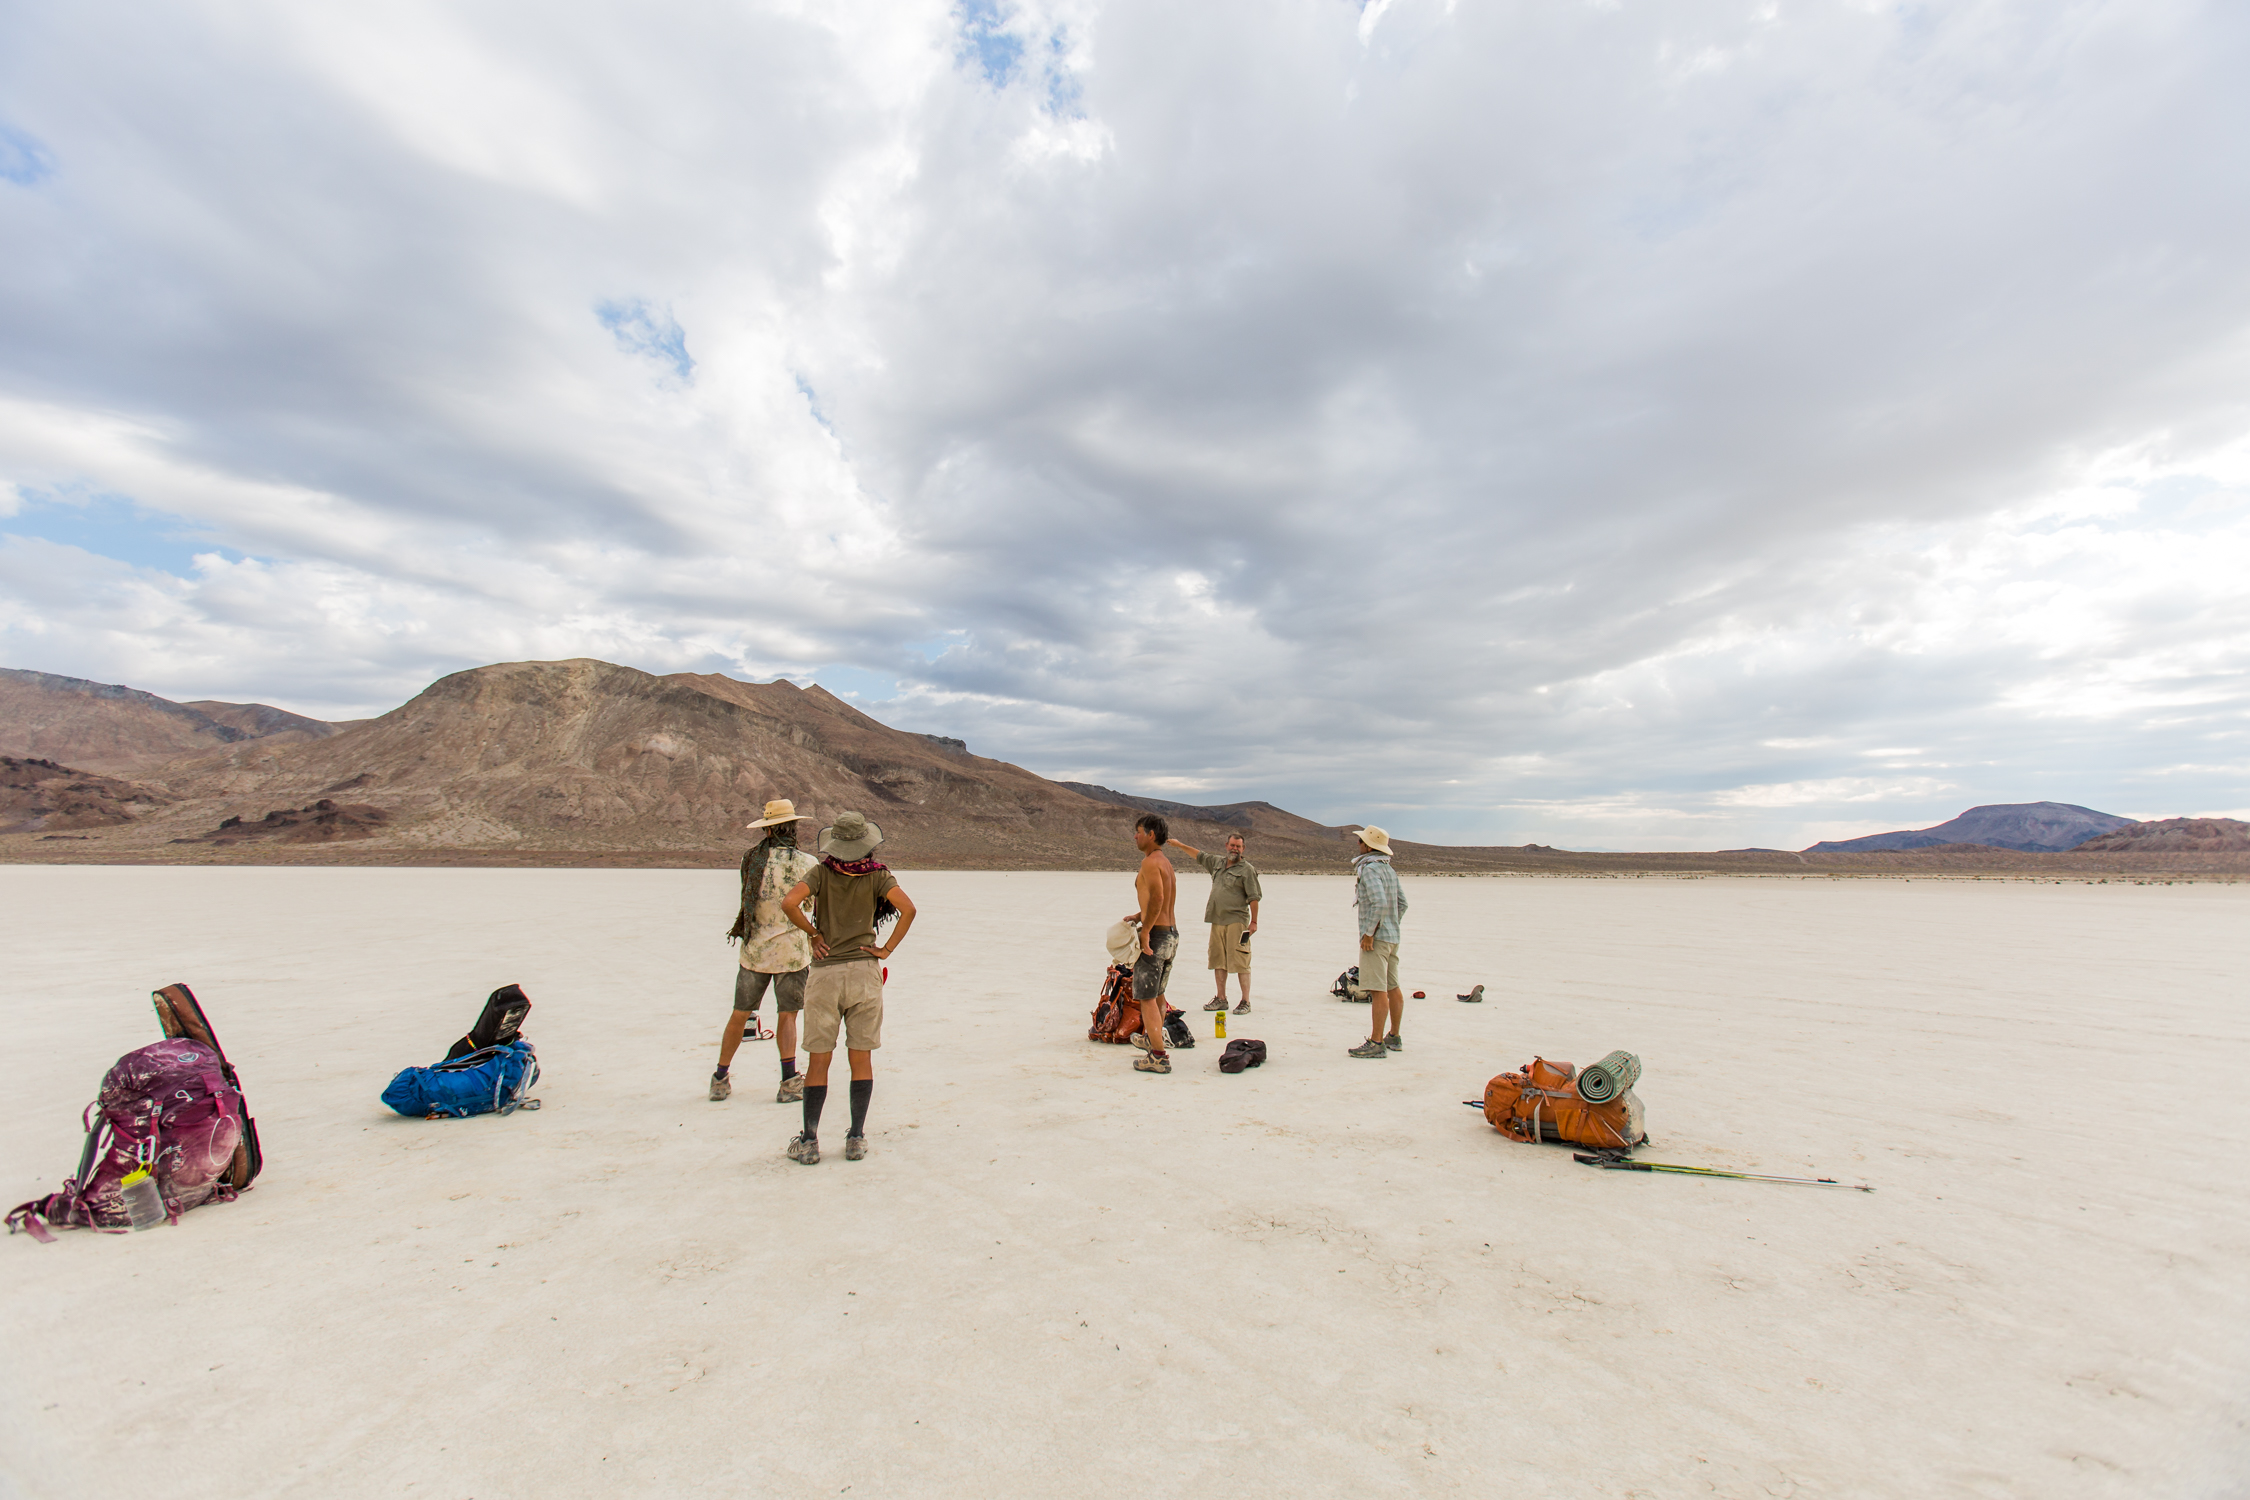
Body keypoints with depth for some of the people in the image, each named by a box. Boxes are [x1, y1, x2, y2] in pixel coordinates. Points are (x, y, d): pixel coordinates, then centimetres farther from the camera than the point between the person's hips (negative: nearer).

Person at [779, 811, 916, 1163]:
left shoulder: (821, 873, -2)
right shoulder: (878, 875, -2)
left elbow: (789, 903, -17)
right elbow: (908, 910, -15)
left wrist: (814, 934, -4)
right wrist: (887, 949, -7)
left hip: (824, 973, 0)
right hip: (864, 972, 0)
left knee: (818, 1061, 8)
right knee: (861, 1059, 9)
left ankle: (809, 1141, 14)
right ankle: (856, 1139, 12)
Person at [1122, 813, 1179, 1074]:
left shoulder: (1150, 861, -15)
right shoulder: (1166, 863, 15)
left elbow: (1157, 898, -27)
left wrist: (1145, 930, -22)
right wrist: (1139, 916, 20)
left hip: (1156, 935, -10)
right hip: (1172, 934, 10)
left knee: (1146, 997, -4)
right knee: (1157, 993, 24)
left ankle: (1158, 1057, -4)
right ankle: (1152, 1039, 41)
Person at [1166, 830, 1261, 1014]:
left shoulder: (1247, 869, -3)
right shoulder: (1217, 863, 15)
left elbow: (1254, 897, -6)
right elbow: (1199, 855, 30)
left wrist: (1254, 921, -10)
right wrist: (1180, 845, 32)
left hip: (1236, 921, -6)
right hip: (1217, 921, 7)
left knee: (1240, 963, -7)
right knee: (1218, 961, 10)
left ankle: (1245, 1002, 1)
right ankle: (1221, 999, 20)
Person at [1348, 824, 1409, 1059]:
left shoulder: (1369, 869, -14)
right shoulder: (1389, 869, 14)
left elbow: (1380, 903, -26)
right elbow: (1402, 903, 18)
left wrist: (1369, 932, -20)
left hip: (1376, 938, -10)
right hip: (1393, 936, 10)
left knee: (1378, 990, -9)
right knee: (1392, 987, 14)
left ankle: (1376, 1043, -8)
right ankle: (1393, 1037, 23)